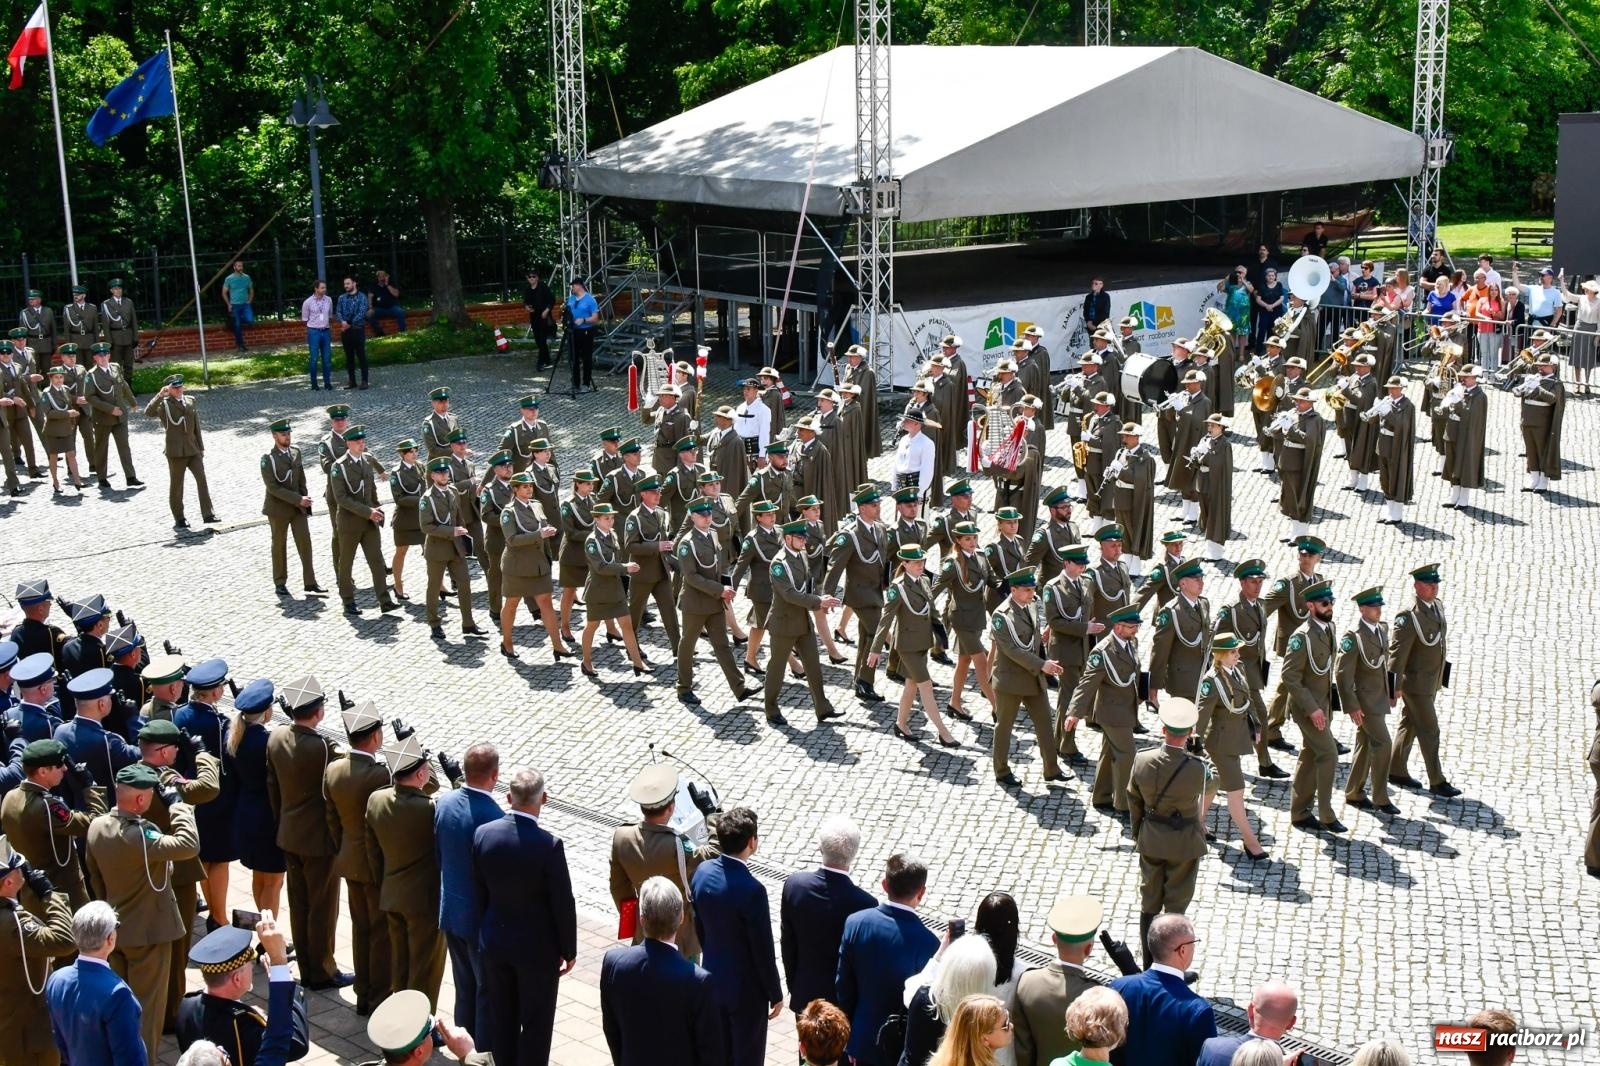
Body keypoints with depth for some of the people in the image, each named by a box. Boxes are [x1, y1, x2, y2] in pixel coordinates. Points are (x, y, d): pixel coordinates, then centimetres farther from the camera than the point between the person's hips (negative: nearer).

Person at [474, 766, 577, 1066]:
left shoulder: (483, 834, -12)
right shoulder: (549, 845, -25)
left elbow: (479, 892, 0)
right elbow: (563, 904, -16)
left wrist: (488, 931, 15)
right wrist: (569, 950, -2)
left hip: (494, 943, 4)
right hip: (537, 948, -4)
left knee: (502, 1019, 20)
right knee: (536, 1024, 10)